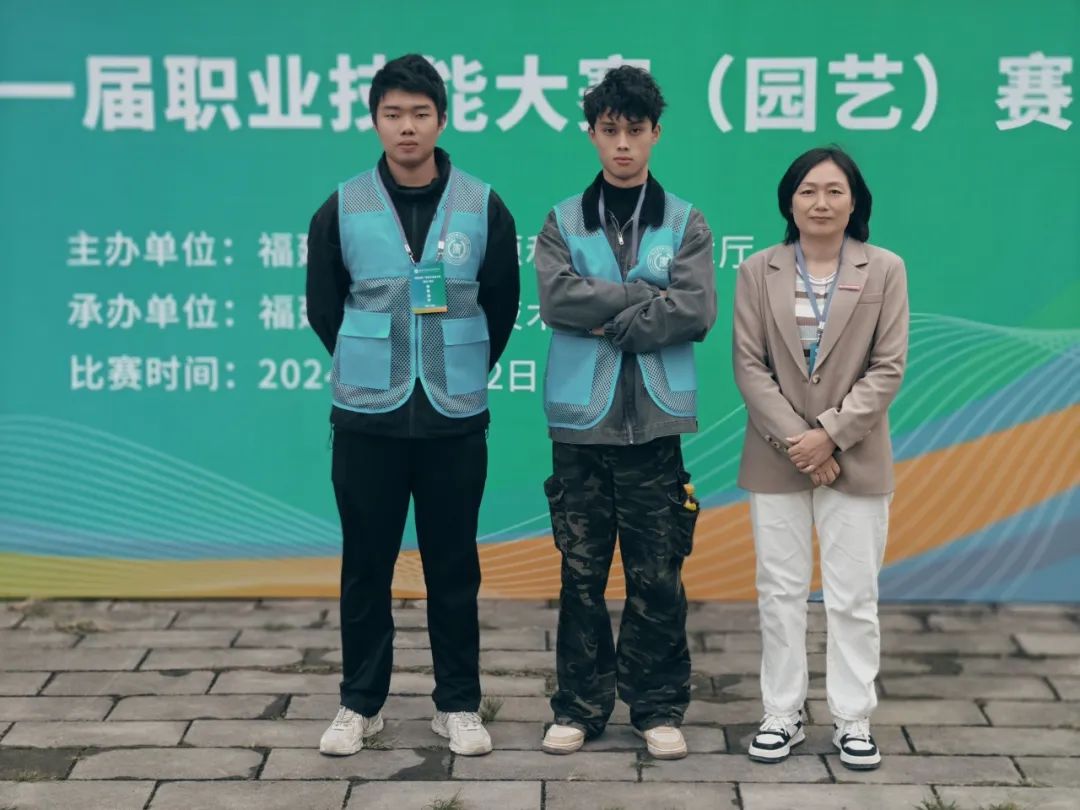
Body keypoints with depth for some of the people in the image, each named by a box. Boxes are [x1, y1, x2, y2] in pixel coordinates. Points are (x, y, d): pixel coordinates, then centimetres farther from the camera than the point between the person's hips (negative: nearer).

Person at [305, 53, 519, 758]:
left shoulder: (483, 208, 0)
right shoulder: (343, 210, 0)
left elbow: (502, 305, 9)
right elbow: (323, 306, 10)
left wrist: (461, 373, 10)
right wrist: (375, 366, 11)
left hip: (456, 418, 0)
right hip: (366, 417, 0)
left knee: (454, 567, 7)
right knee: (366, 565, 8)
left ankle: (459, 705, 19)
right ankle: (361, 703, 21)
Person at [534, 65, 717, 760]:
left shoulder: (686, 224, 5)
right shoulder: (563, 221, 7)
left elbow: (697, 311, -10)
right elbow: (558, 298, -11)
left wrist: (610, 322, -11)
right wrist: (650, 297, -13)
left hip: (655, 423, 0)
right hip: (580, 422, 1)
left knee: (658, 576, 5)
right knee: (582, 573, 7)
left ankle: (659, 708, 17)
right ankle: (579, 706, 18)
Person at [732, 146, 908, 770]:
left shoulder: (886, 270, -1)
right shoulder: (758, 272, 1)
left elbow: (888, 368, -6)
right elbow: (749, 366, -3)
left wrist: (830, 435, -15)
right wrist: (795, 440, -13)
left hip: (855, 457, -1)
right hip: (778, 456, 1)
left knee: (854, 596, 4)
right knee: (781, 591, 8)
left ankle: (853, 719, 15)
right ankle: (784, 713, 19)